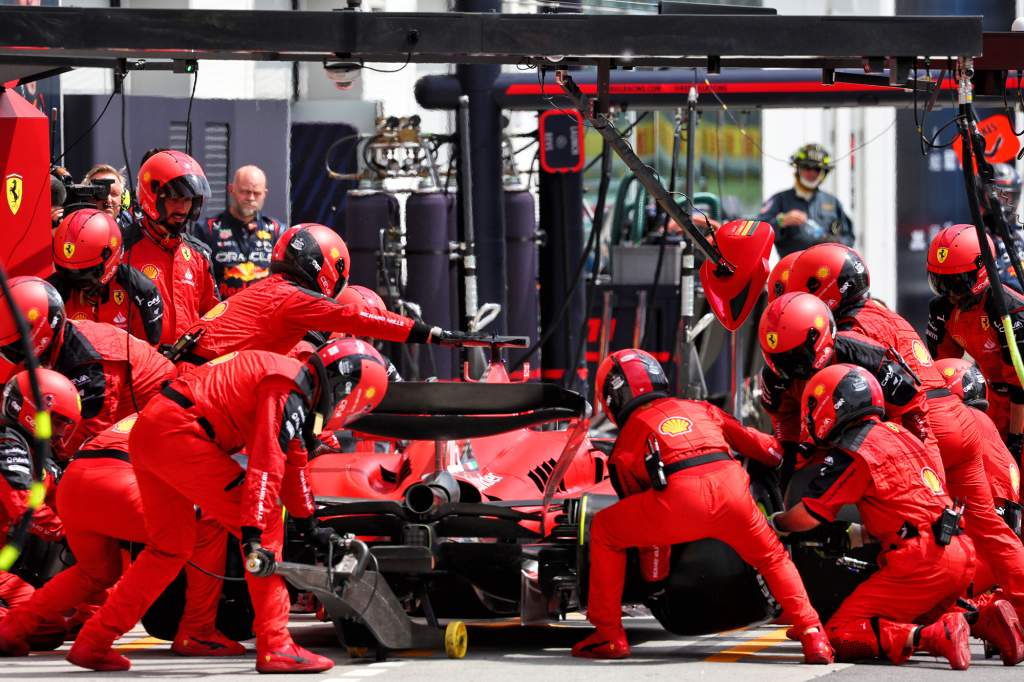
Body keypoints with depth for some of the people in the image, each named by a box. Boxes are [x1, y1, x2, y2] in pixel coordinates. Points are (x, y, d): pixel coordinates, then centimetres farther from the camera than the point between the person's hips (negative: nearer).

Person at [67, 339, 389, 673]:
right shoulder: (290, 393, -9)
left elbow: (292, 463, 34)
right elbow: (266, 465, -20)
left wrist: (310, 529, 40)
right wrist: (255, 536, -25)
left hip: (146, 433, 10)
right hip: (176, 433, -10)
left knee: (171, 546, 21)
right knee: (266, 522, -7)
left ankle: (92, 643, 24)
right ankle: (275, 647, -10)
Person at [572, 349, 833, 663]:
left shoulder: (627, 437, 26)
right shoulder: (702, 410, 34)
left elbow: (633, 499, 32)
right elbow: (760, 445, 37)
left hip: (680, 498, -3)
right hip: (731, 490, 3)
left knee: (604, 531, 20)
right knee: (773, 559, 28)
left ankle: (609, 636, 18)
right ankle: (813, 639, 12)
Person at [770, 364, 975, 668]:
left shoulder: (852, 452, -5)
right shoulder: (901, 435, 21)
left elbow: (808, 516, -2)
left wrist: (776, 522, 19)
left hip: (920, 562, -8)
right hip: (960, 556, 8)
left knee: (839, 637, -8)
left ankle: (934, 637, -26)